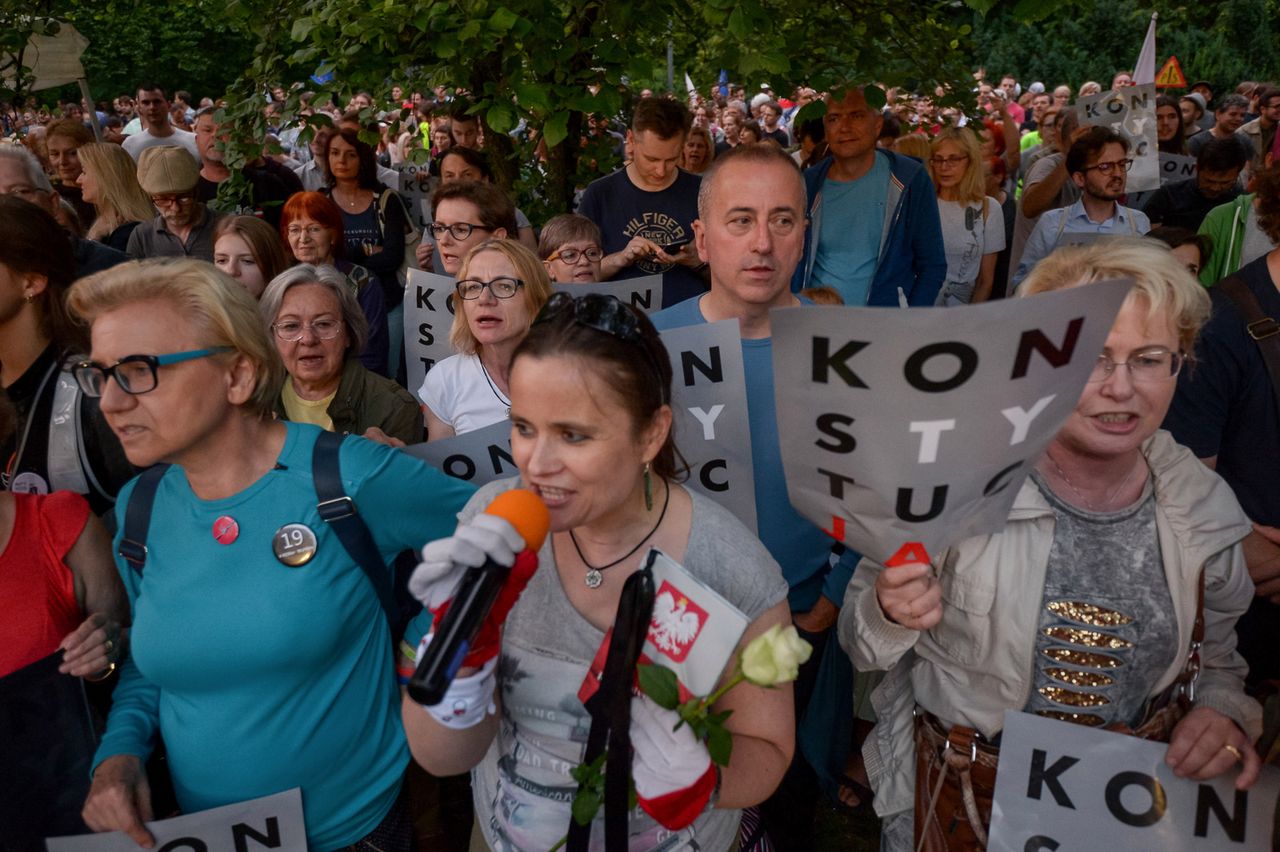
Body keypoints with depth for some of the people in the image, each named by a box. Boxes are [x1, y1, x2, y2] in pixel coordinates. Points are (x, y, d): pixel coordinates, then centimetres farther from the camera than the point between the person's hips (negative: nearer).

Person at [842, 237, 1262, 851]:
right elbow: (859, 633, -12)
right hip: (953, 796, -3)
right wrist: (889, 615, -33)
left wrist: (1224, 711, -12)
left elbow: (1218, 660, 9)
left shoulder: (1206, 507, -9)